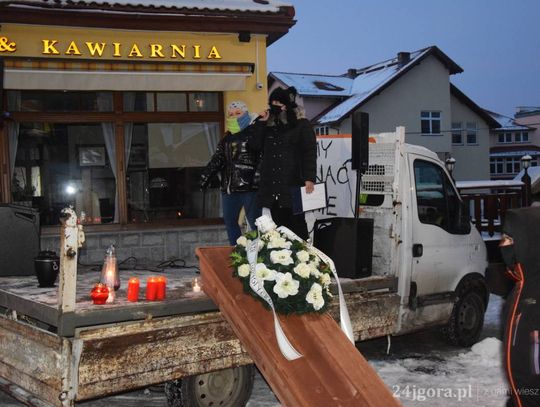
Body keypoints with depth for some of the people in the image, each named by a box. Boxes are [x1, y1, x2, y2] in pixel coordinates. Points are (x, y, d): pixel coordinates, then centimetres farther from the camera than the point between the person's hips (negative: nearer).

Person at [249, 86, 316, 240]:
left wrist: (309, 178, -17)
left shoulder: (302, 125, 2)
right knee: (277, 224, 6)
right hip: (272, 186, 5)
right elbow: (255, 146, 7)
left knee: (297, 224, -2)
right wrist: (260, 123, 1)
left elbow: (310, 153, -6)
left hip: (293, 184, -5)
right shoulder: (268, 125, 17)